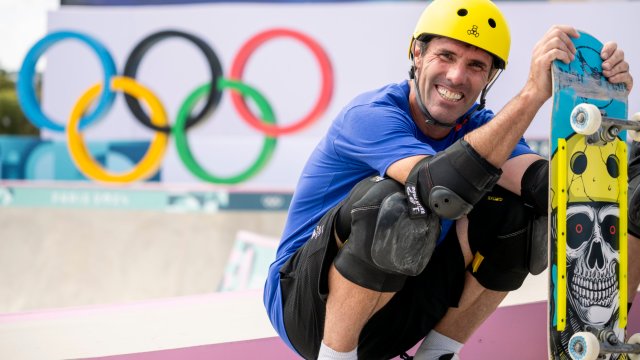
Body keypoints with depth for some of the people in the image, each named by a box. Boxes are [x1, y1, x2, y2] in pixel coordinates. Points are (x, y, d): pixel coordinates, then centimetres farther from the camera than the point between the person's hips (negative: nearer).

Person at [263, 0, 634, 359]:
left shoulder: (480, 125, 0)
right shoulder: (371, 115, -20)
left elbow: (552, 190, -17)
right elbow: (442, 186, -40)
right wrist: (532, 94, -41)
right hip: (305, 303, -6)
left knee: (518, 213, -10)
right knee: (397, 203, -34)